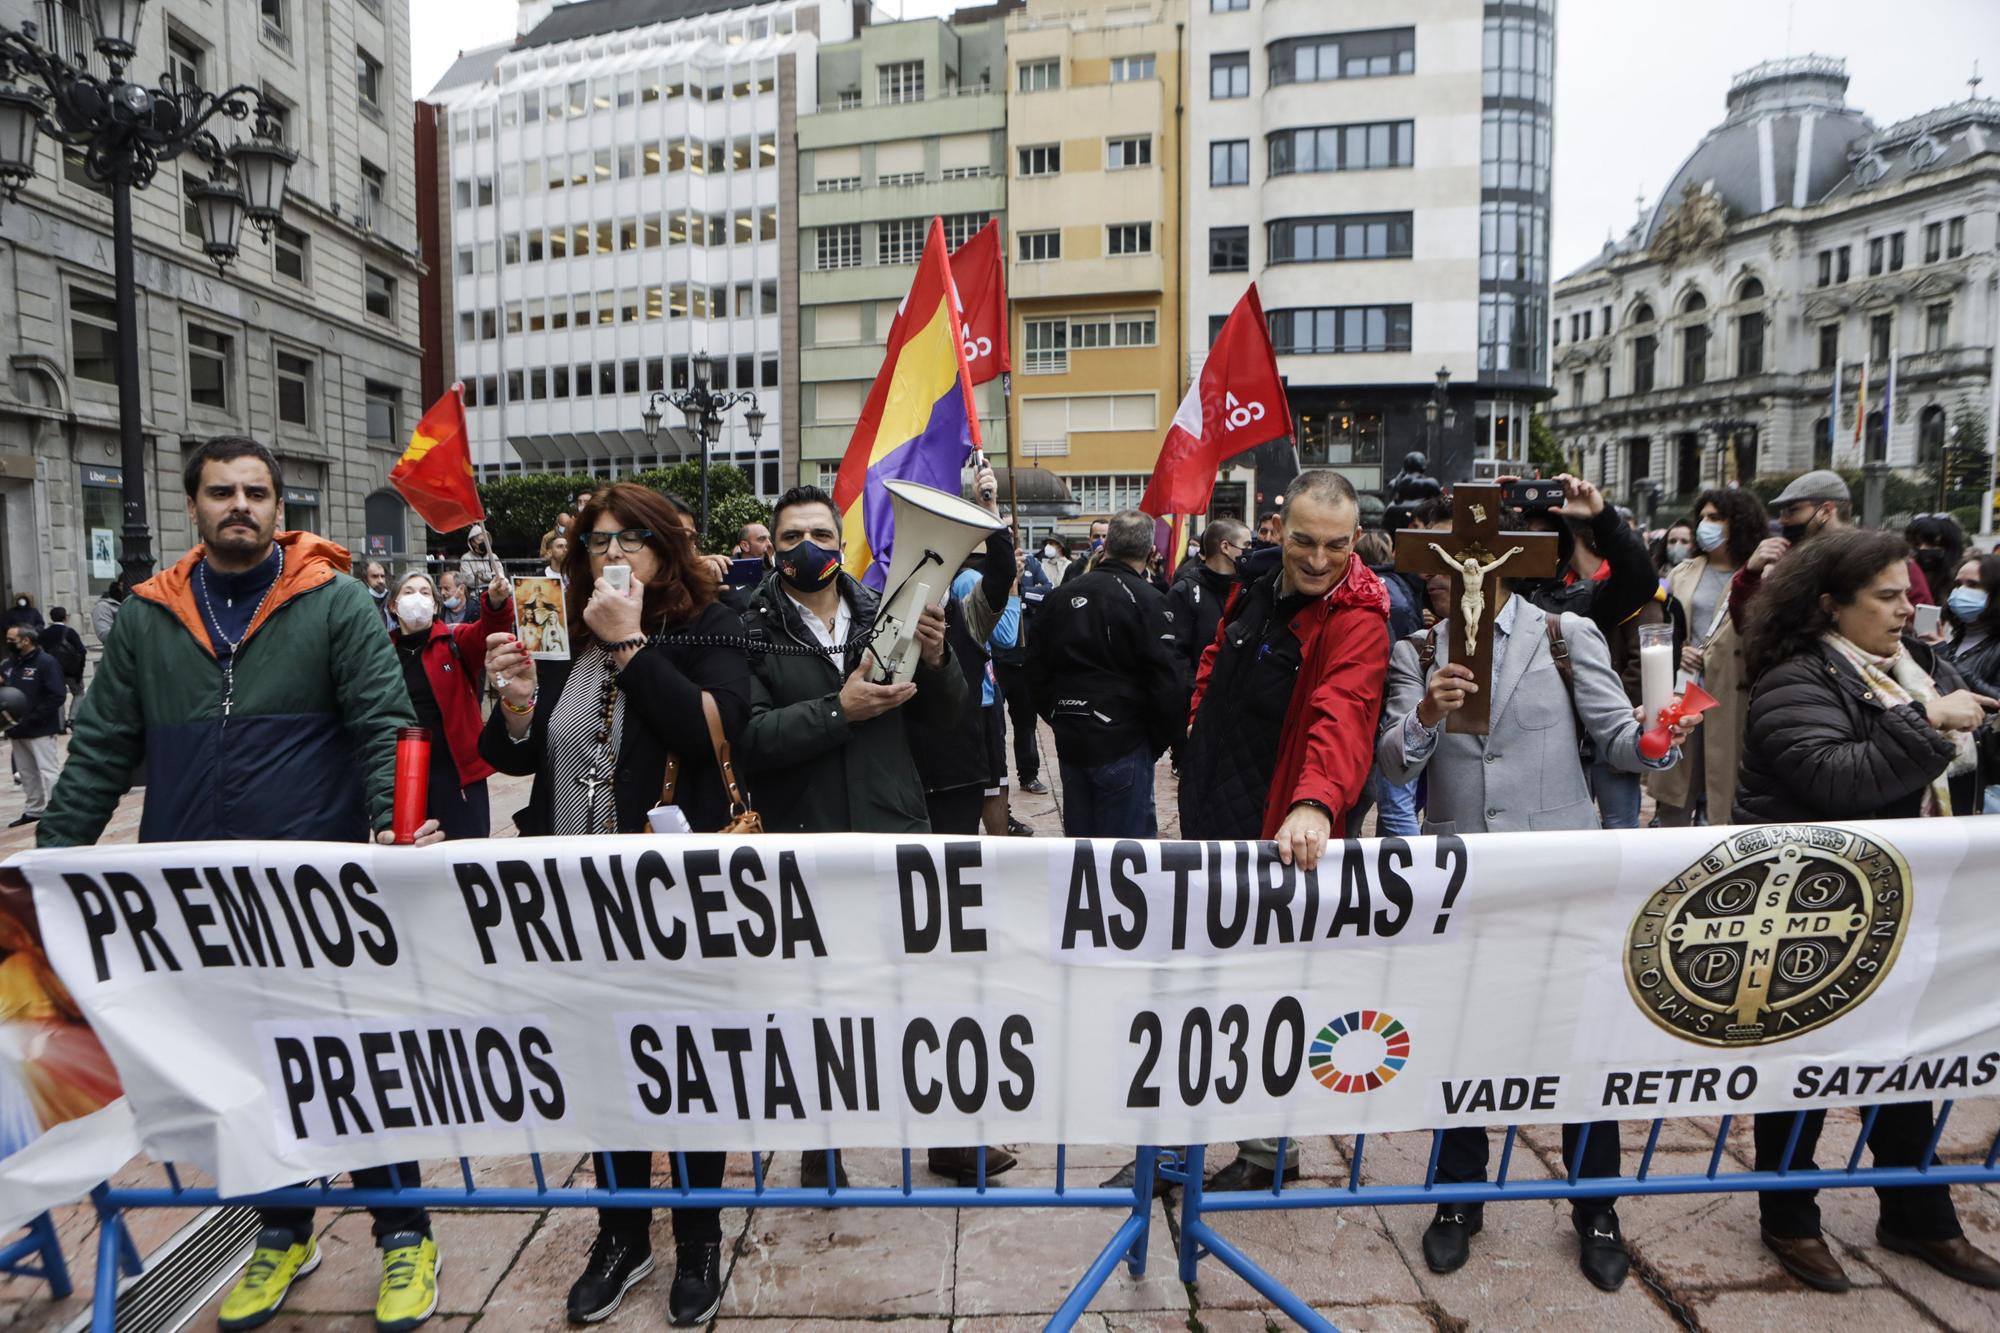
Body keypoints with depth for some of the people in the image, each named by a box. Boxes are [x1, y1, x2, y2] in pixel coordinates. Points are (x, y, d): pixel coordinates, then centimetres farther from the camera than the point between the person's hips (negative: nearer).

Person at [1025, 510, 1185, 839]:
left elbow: (1036, 667, 12)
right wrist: (1160, 740, 0)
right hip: (1122, 744, -6)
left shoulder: (1064, 594, 6)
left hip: (1069, 742, 6)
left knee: (1078, 840, 17)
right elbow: (1168, 682, -14)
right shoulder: (1148, 600, -12)